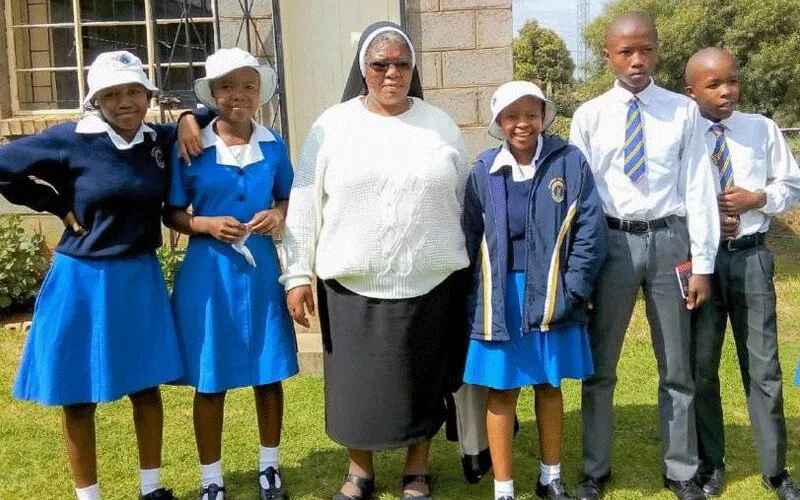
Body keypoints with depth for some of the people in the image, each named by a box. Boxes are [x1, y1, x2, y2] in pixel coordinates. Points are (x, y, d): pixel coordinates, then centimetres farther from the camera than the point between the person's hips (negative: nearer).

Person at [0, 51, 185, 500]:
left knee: (147, 387, 12)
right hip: (82, 281, -3)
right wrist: (61, 207, -7)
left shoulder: (162, 141, -1)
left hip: (140, 279, 3)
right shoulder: (71, 141, -10)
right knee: (78, 397, 7)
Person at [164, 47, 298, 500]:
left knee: (269, 373, 12)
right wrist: (207, 225, -16)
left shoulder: (274, 146, 1)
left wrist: (278, 215, -8)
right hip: (209, 271, -2)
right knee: (210, 380, 7)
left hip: (262, 269, 2)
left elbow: (288, 198, 14)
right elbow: (172, 213, 2)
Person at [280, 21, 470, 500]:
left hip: (431, 284, 1)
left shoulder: (441, 125, 4)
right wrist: (298, 275, -4)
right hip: (352, 285, -1)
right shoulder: (332, 126, 0)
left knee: (423, 380, 11)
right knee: (357, 382, 9)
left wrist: (473, 268, 11)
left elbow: (466, 200, 9)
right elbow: (304, 204, 0)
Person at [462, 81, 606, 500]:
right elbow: (470, 239, 2)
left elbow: (590, 228, -5)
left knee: (550, 386, 16)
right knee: (501, 392, 7)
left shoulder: (569, 161, -5)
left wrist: (572, 289, -10)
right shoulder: (484, 171, -1)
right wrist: (473, 299, -2)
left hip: (550, 294, 0)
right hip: (501, 296, 0)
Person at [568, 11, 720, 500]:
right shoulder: (589, 116, 0)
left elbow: (699, 187, -1)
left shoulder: (684, 111, 0)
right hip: (613, 242, 0)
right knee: (600, 368, 10)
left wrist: (702, 264, -4)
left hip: (669, 241, 0)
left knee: (677, 368, 13)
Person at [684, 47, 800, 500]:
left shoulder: (763, 130, 3)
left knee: (763, 368, 7)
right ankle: (711, 463, 29)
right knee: (701, 367, 11)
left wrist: (757, 198, -10)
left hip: (751, 258, 1)